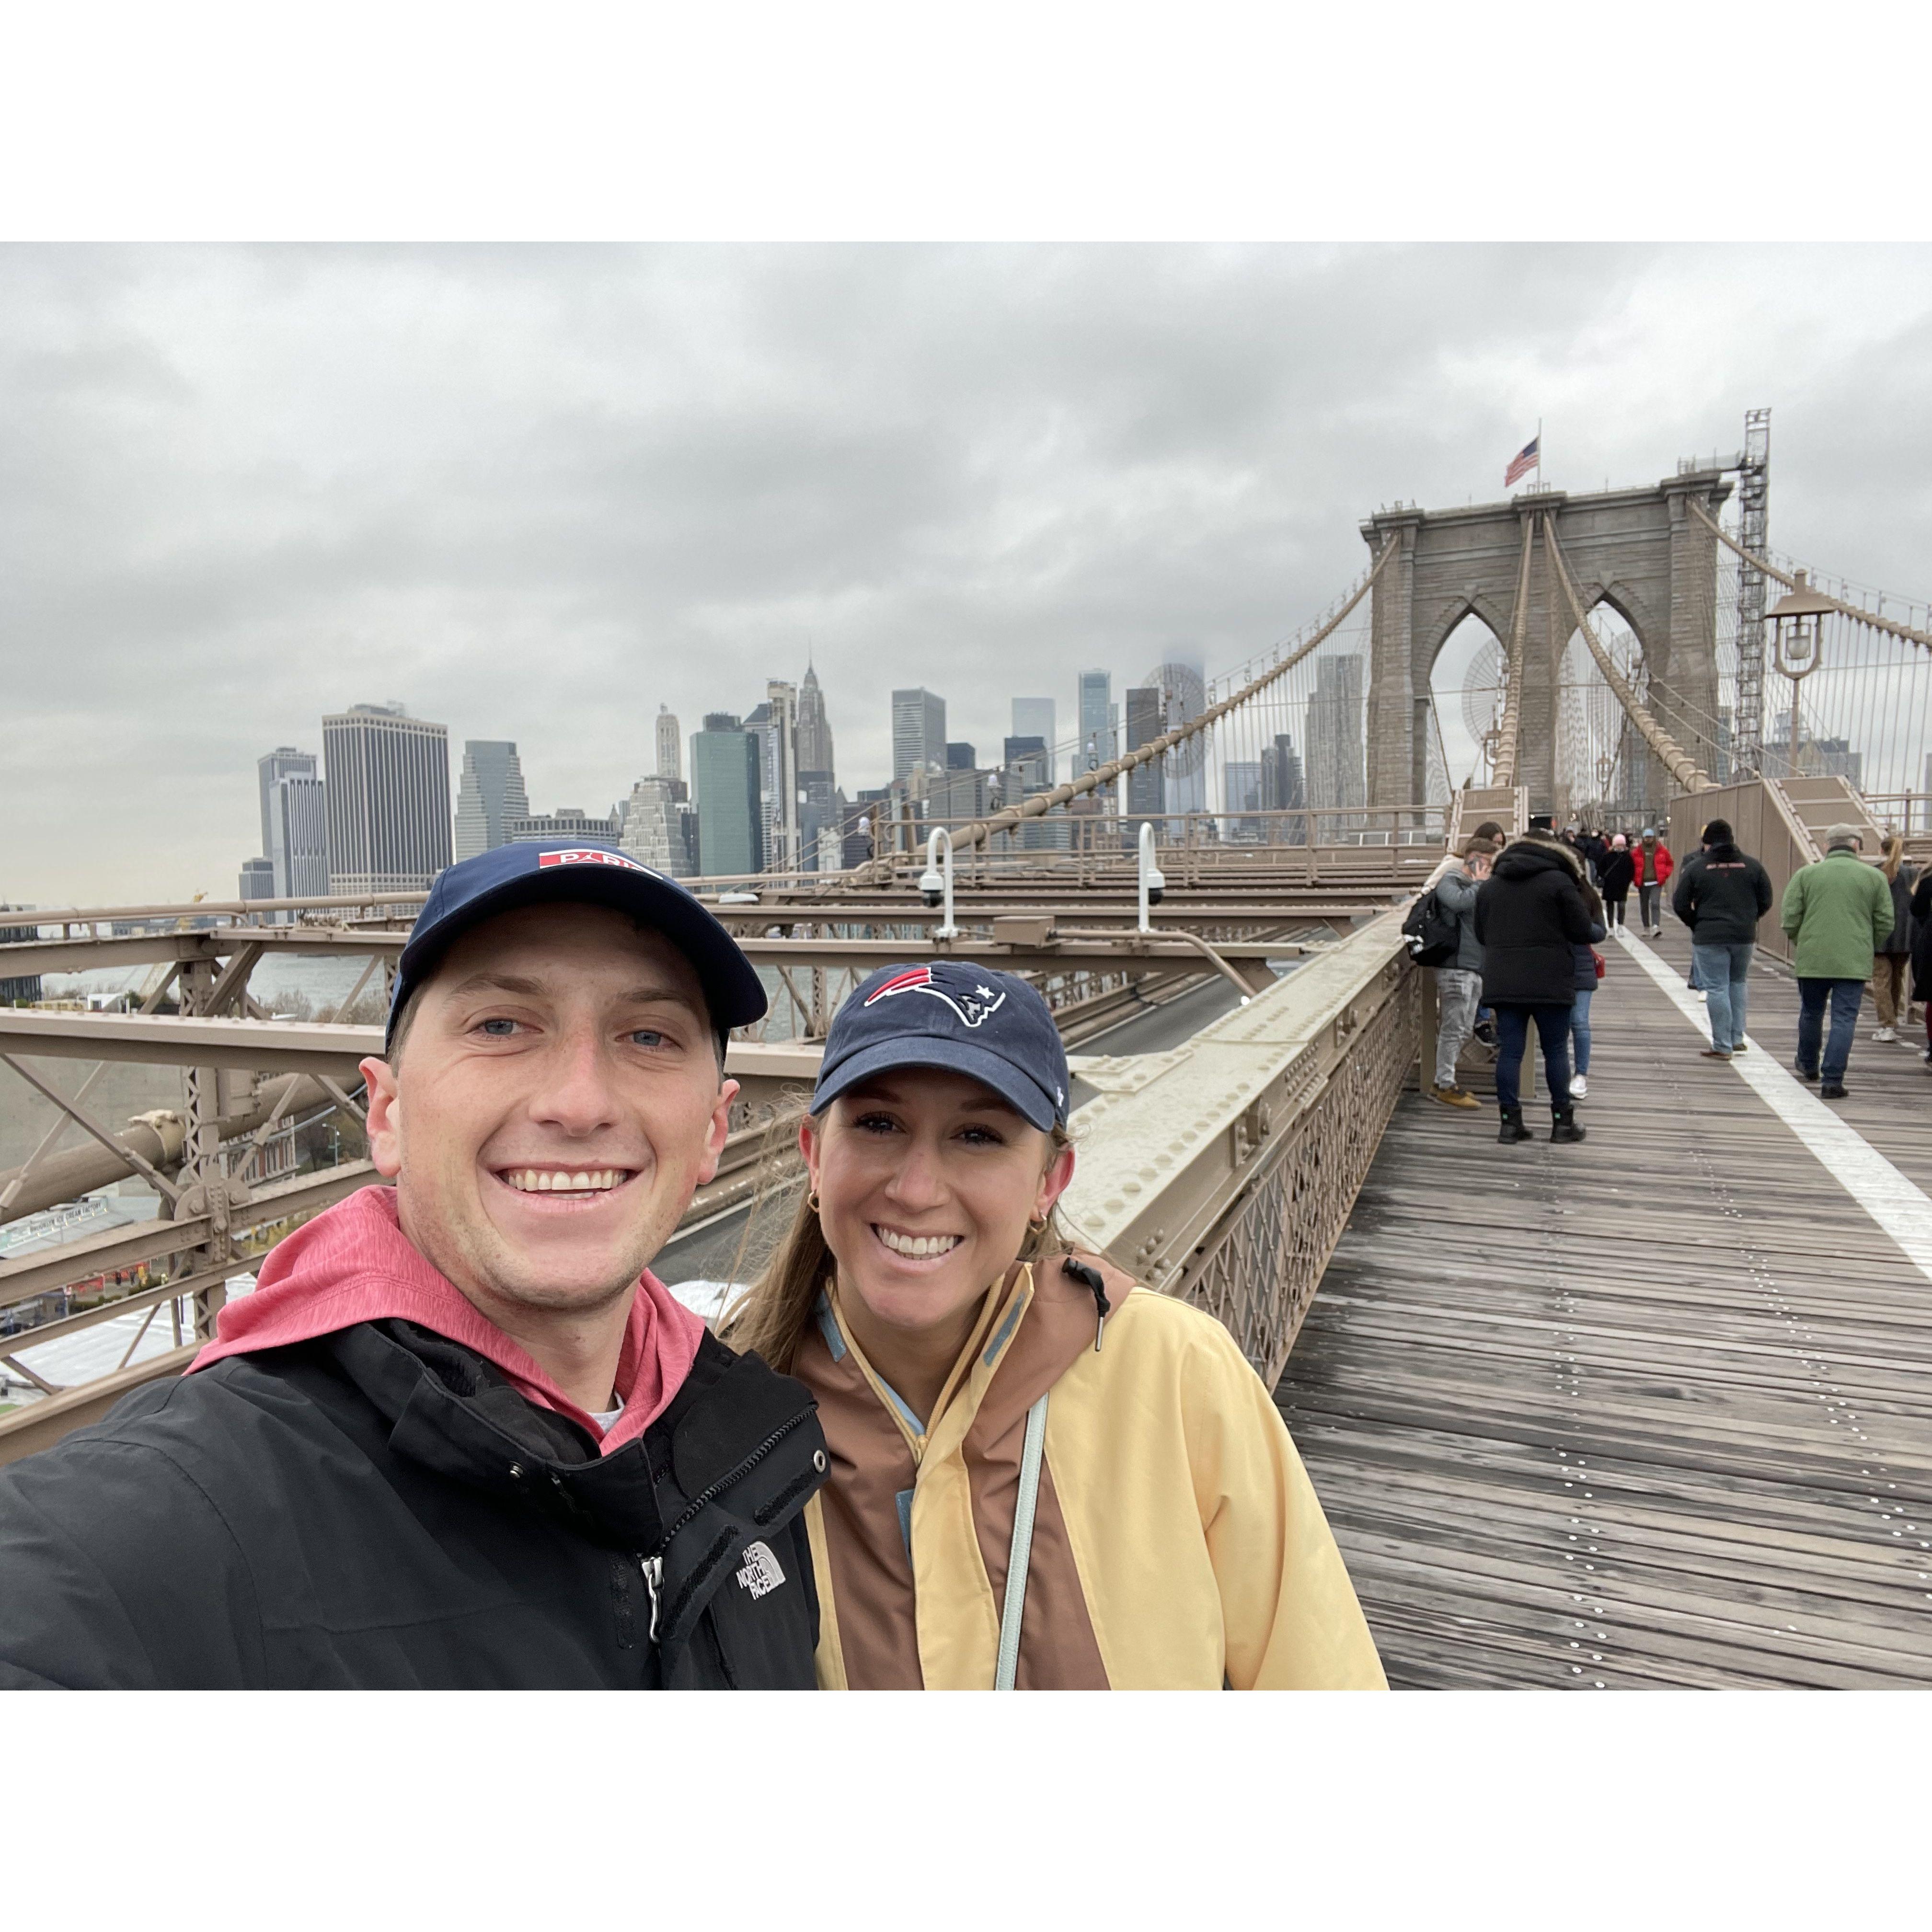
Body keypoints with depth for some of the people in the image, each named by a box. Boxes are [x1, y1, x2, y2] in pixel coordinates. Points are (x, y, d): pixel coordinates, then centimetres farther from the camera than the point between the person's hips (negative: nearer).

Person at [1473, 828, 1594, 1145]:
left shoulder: (1488, 886, 9)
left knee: (1509, 1051, 5)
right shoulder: (1559, 882, -6)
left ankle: (1510, 1121, 5)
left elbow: (1481, 934, 13)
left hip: (1502, 983, 4)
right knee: (1556, 1050, 7)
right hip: (1550, 983, -3)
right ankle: (1562, 1121, 13)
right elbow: (1583, 932, -4)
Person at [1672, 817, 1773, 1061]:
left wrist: (1696, 925, 11)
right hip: (1745, 936, 4)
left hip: (1709, 938, -3)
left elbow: (1680, 905, -4)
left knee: (1717, 989, 0)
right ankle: (1737, 1038, 20)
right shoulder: (1751, 865, 4)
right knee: (1738, 983, 20)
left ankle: (1722, 1046, 3)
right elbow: (1766, 901, 6)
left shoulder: (1695, 867, -5)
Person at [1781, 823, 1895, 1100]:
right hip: (1854, 962, -1)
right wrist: (1868, 950, 18)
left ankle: (1808, 1067, 36)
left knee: (1811, 1014, 18)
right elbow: (1885, 923, 3)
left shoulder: (1806, 874, 2)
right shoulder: (1875, 877, 4)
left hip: (1811, 960, 1)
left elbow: (1789, 920, -1)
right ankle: (1832, 1080, -5)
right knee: (1844, 1019, 1)